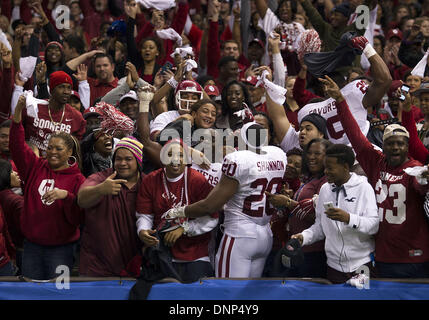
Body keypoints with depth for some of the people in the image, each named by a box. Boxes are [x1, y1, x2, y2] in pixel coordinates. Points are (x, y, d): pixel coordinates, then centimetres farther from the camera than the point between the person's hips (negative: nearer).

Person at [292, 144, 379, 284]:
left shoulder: (363, 187, -4)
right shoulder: (325, 189, 11)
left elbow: (374, 225, -14)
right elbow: (320, 226, 14)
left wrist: (348, 218, -28)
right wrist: (303, 237, -3)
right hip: (334, 266, 4)